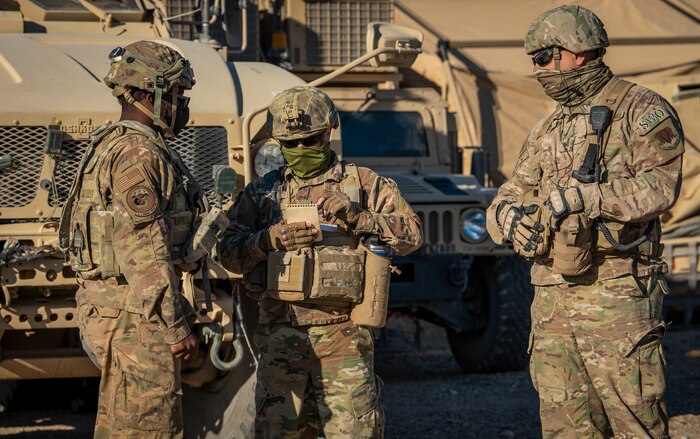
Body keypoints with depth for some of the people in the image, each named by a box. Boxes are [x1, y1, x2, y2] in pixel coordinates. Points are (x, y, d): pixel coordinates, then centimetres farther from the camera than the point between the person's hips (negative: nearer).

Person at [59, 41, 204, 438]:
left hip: (111, 310, 11)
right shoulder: (137, 155, -15)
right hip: (136, 315, -11)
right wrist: (176, 326, -20)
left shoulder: (111, 146, 18)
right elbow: (145, 252, -21)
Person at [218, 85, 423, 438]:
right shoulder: (262, 193, 13)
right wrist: (270, 239, -16)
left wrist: (358, 217, -16)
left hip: (342, 334, -2)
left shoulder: (364, 184, 7)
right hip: (280, 336, 2)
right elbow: (229, 254, 4)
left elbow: (411, 233, -1)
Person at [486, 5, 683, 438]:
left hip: (615, 295, -7)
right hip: (553, 298, 7)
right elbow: (512, 194, 21)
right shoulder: (549, 130, 20)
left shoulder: (642, 110, -4)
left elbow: (659, 186, -18)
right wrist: (508, 214, -4)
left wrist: (585, 196, -27)